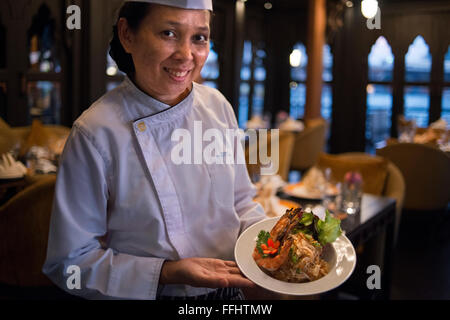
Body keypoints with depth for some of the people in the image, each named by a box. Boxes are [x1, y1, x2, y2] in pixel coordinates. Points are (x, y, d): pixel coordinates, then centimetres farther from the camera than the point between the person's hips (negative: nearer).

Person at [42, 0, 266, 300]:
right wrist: (166, 274, -26)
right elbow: (71, 261, -16)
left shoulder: (217, 106, -8)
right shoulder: (96, 133, -22)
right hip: (155, 293, -4)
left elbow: (240, 200, 4)